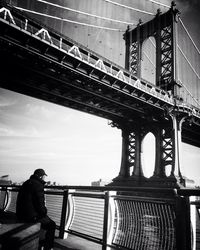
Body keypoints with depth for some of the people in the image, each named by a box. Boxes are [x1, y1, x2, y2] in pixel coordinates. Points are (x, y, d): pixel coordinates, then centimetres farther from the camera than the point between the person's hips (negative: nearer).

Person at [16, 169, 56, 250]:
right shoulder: (38, 185, -17)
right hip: (31, 216, -9)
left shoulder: (26, 183, 12)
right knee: (51, 225, 9)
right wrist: (44, 212, 0)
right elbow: (40, 203, -21)